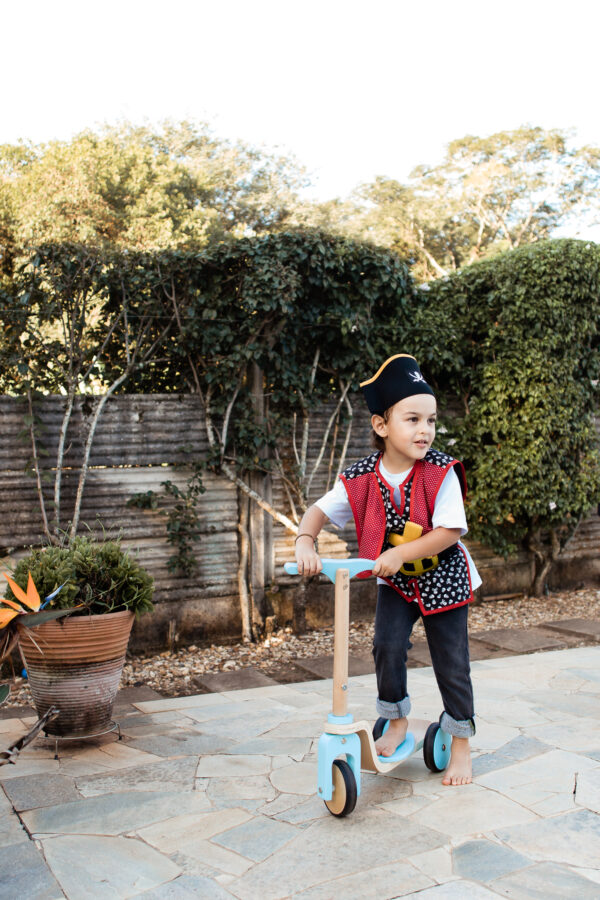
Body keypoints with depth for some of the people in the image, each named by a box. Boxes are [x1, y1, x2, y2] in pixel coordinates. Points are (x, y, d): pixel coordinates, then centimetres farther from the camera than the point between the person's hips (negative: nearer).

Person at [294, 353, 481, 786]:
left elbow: (450, 531, -26)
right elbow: (319, 511, -7)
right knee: (387, 645, -8)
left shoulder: (442, 473, -22)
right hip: (395, 580, 3)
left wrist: (400, 553, -33)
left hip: (442, 578, -2)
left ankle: (461, 744, 22)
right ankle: (397, 721, 20)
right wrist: (306, 542, -26)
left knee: (451, 662, 3)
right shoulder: (361, 478, -15)